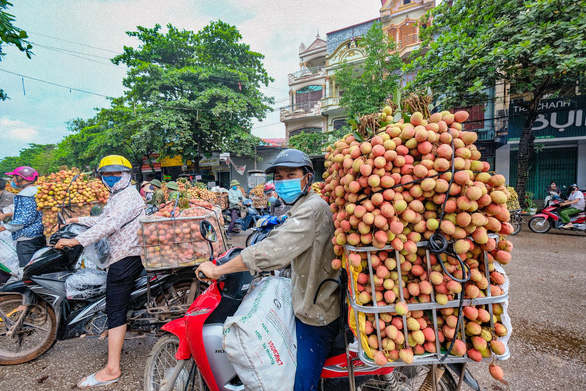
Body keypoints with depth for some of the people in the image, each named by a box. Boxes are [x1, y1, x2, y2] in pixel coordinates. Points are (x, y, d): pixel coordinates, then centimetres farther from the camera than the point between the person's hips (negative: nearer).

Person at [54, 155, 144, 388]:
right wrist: (78, 220, 24)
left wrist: (76, 240, -26)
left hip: (125, 257, -11)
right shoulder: (116, 196, 21)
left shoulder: (128, 195, -13)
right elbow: (103, 220, 31)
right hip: (125, 254, 11)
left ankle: (112, 369, -6)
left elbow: (110, 224, -25)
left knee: (115, 309, -10)